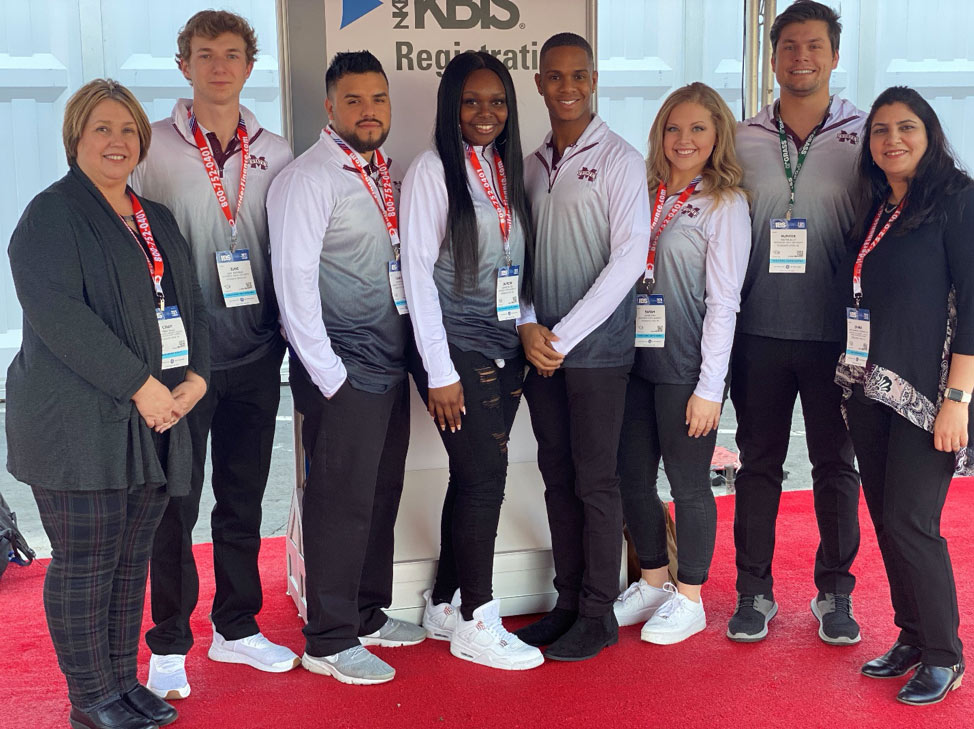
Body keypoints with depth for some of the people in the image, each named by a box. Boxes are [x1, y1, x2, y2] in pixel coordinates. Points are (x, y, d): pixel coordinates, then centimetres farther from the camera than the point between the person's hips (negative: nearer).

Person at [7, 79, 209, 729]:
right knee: (85, 564, 0)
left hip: (155, 422, 7)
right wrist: (140, 386, -19)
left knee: (132, 558, 12)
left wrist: (195, 378, 0)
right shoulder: (51, 215, -5)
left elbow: (191, 305, 18)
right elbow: (58, 316, -17)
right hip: (78, 424, -7)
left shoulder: (158, 221, 19)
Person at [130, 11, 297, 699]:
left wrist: (283, 334, 6)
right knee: (176, 499, 2)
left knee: (244, 496, 12)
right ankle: (169, 645, 15)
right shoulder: (154, 147, -1)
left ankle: (237, 628, 27)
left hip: (254, 351, 3)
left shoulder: (275, 152, 9)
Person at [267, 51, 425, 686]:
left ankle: (370, 614, 31)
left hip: (391, 363, 8)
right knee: (342, 502, -2)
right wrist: (326, 372, -16)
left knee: (383, 494, 16)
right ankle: (330, 643, 10)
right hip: (343, 370, -8)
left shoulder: (392, 176, 13)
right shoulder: (308, 178, -10)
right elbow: (293, 277, -15)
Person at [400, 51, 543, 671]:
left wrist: (528, 332, 6)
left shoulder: (511, 169, 11)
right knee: (484, 477, -6)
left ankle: (445, 605, 22)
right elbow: (417, 270, -10)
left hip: (506, 349, 6)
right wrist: (439, 371, -13)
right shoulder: (433, 170, -7)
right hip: (456, 348, -6)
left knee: (474, 478, 9)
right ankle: (476, 622, 7)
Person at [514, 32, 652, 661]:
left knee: (595, 479, -1)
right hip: (539, 346, 5)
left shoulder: (620, 160, -5)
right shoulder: (531, 166, 12)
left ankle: (598, 614, 9)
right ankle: (567, 602, 21)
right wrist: (528, 327, -6)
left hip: (597, 347, -5)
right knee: (557, 478, 10)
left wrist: (565, 336, -14)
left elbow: (628, 259, -12)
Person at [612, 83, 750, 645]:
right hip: (637, 356, 6)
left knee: (688, 481, 4)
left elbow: (723, 301, -11)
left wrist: (709, 387, -14)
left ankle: (689, 600, 20)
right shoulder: (647, 196, 11)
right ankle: (654, 582, 30)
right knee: (632, 476, 11)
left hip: (686, 366, -6)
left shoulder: (726, 204, -6)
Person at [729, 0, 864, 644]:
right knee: (758, 462, 8)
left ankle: (836, 593, 21)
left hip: (835, 332, -1)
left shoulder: (862, 138, 1)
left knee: (836, 463, 8)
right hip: (759, 330, 1)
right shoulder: (744, 141, 6)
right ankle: (755, 591, 19)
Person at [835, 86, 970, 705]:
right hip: (870, 390, 7)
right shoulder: (874, 211, 14)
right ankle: (912, 638, 23)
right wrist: (853, 385, 9)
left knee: (910, 522, -8)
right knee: (886, 519, 10)